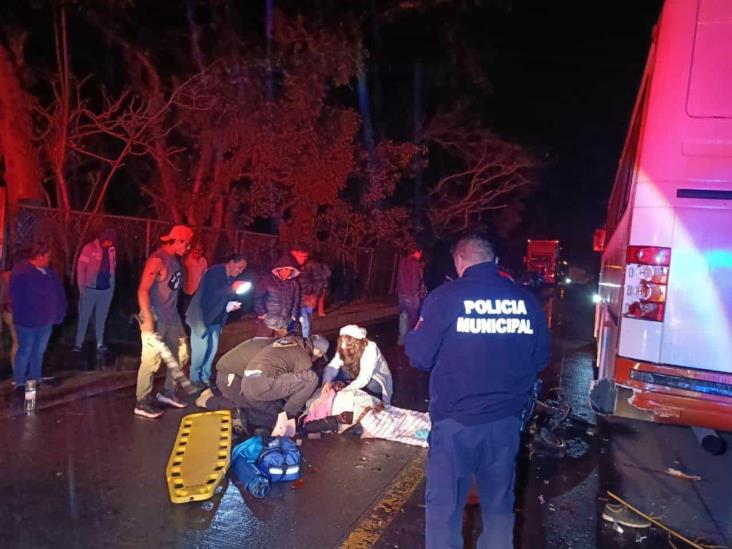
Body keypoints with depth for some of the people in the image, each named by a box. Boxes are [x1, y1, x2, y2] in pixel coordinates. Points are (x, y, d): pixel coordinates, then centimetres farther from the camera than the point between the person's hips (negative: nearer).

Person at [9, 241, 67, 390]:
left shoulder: (49, 272, 9)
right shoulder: (20, 272, -15)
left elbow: (59, 292, 11)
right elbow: (17, 298, -20)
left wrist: (59, 312, 3)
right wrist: (26, 315, -21)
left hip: (46, 321, 7)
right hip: (28, 322, -7)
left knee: (39, 352, 18)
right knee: (25, 352, 4)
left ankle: (35, 379, 31)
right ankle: (20, 383, 16)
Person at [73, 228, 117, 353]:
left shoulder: (112, 250, 6)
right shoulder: (89, 248, -7)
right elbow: (81, 267, -7)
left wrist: (112, 286, 6)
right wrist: (81, 287, -10)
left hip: (107, 289, 4)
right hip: (91, 289, -4)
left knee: (101, 317, 12)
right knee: (84, 317, 4)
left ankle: (100, 343, 20)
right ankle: (78, 343, 11)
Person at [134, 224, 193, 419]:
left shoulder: (174, 259, 10)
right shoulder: (157, 259, -16)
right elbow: (143, 290, -20)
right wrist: (148, 319, -23)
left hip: (172, 318, 9)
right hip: (156, 319, -9)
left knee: (179, 355, 16)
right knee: (151, 361, -4)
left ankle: (168, 393, 31)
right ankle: (142, 403, 8)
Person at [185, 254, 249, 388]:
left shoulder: (232, 278, 5)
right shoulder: (215, 272, -17)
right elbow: (210, 294, -29)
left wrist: (232, 304, -7)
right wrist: (232, 288, -32)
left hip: (216, 319, 7)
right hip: (202, 316, -7)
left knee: (212, 348, 8)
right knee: (201, 348, -4)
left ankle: (205, 377, 21)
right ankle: (194, 378, 12)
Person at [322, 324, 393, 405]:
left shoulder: (370, 349, -34)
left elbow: (364, 379, -38)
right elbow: (333, 366, -23)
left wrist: (343, 391, -42)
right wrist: (327, 381, -43)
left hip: (377, 378, -4)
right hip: (357, 374, 5)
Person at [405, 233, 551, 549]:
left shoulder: (446, 296, -10)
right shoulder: (526, 300, 0)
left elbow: (419, 357, -9)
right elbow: (541, 358, 9)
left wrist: (415, 333, 12)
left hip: (456, 419, -3)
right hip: (506, 419, 4)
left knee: (444, 504, 10)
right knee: (499, 504, 19)